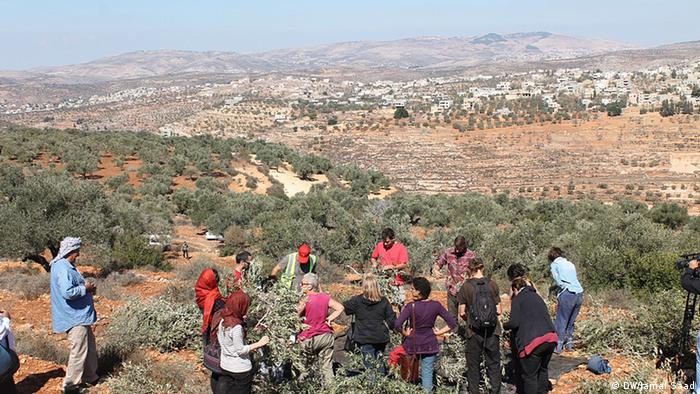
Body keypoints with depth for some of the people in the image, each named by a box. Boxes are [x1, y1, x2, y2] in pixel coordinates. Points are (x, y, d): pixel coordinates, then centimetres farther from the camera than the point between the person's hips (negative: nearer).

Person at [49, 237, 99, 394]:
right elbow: (67, 293, -32)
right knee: (79, 352, -3)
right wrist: (85, 288, -17)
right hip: (75, 318, -11)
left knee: (91, 348, 20)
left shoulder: (67, 266, 11)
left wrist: (87, 289, 8)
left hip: (80, 316, 11)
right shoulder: (63, 269, -22)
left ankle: (90, 377, 33)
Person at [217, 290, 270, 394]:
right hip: (240, 369, -7)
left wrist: (239, 320, 7)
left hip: (225, 366, 7)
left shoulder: (223, 321, -4)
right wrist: (259, 343, -18)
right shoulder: (237, 327, -27)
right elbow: (240, 350, -22)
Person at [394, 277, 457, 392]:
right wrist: (438, 332, 1)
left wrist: (405, 333, -9)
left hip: (412, 344, -2)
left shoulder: (411, 307, -16)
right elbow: (452, 324, -5)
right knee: (427, 373, 9)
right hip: (430, 345, 2)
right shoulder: (436, 305, -7)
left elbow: (397, 325, -27)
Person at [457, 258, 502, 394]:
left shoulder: (465, 287, -4)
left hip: (474, 332, -1)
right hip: (492, 331, 1)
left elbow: (462, 313, -3)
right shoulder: (492, 284, -2)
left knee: (473, 365, 11)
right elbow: (498, 311, -1)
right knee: (494, 365, 11)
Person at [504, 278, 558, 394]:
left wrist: (505, 325, 14)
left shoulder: (517, 299, 2)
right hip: (551, 338, 7)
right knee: (543, 370, 25)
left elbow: (514, 322, -6)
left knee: (530, 375, 3)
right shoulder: (536, 296, 22)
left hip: (533, 341, -7)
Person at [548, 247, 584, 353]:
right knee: (571, 321, 18)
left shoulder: (554, 264, 5)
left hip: (568, 294, -6)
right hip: (579, 293, 6)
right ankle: (569, 343, 22)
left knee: (561, 321, 0)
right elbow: (574, 279, 18)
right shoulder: (570, 264, 23)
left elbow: (558, 281, -5)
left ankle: (558, 346, -2)